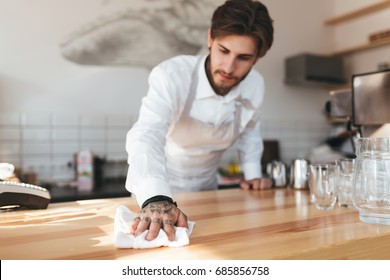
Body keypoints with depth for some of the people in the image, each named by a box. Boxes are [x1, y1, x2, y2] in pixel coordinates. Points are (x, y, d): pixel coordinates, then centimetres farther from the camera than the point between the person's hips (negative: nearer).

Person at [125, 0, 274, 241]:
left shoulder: (256, 86, -14)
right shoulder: (171, 76, -30)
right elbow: (147, 136, -44)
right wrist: (156, 200, -59)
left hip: (206, 188, 3)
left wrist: (253, 173, -2)